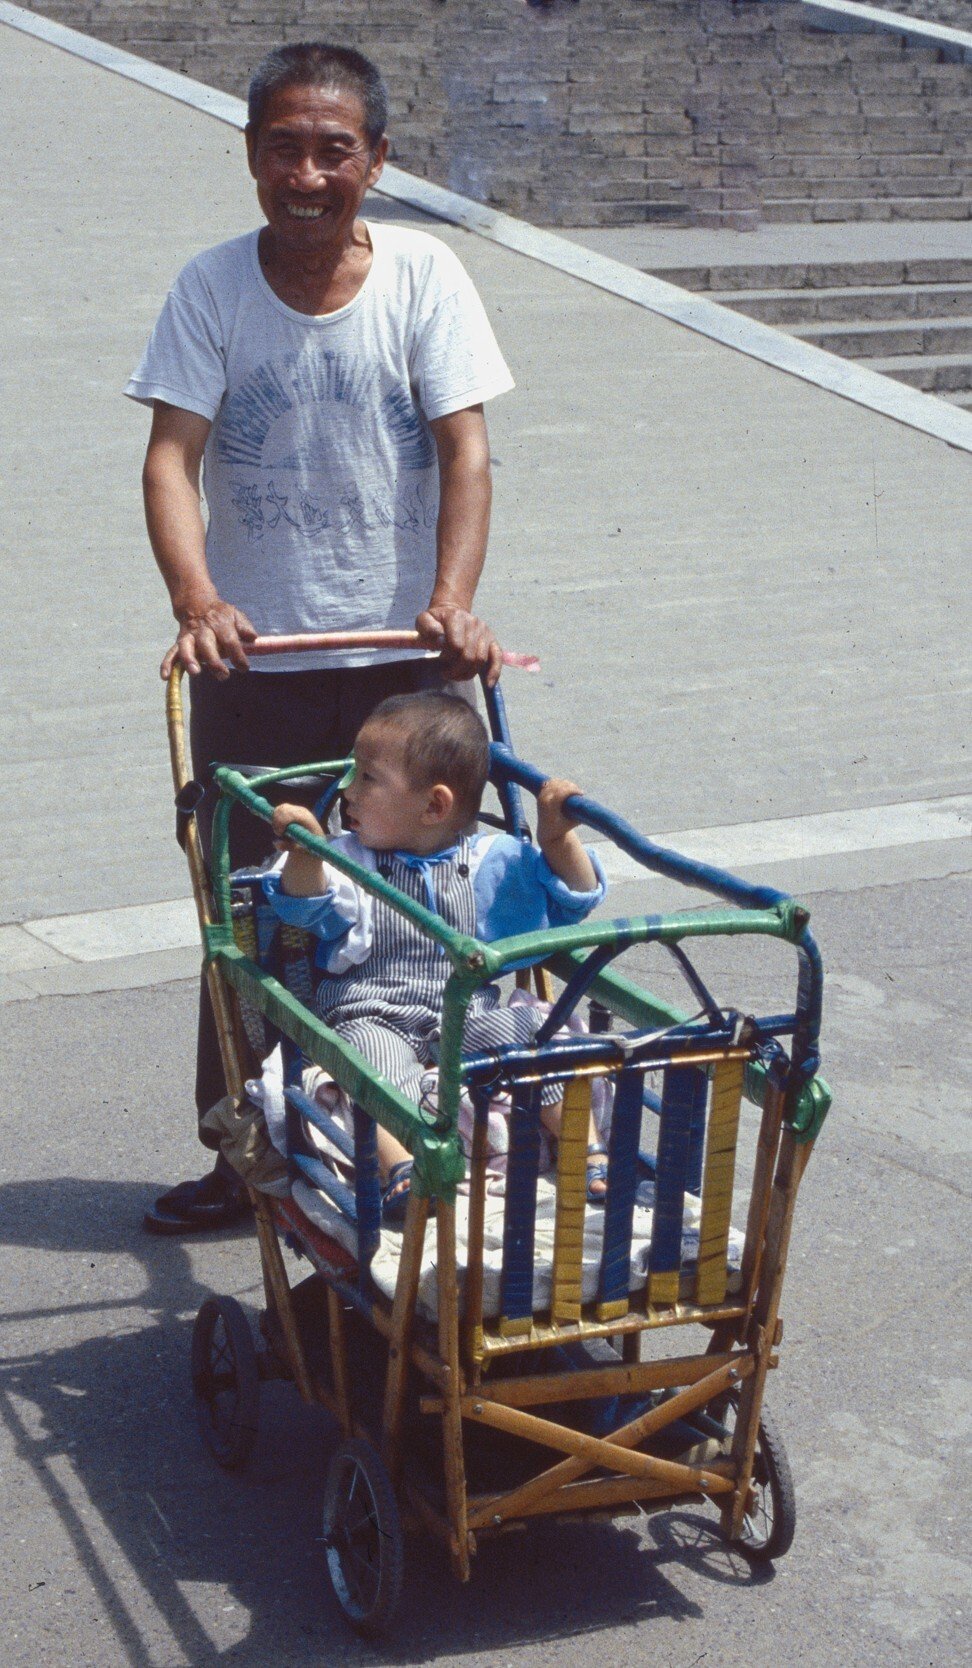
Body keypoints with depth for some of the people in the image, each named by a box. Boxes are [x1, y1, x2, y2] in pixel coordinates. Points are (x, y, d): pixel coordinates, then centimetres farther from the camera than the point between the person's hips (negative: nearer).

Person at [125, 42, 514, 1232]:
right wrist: (197, 602, -29)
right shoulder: (212, 287, -5)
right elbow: (172, 456, -12)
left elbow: (464, 450, -10)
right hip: (253, 658, 0)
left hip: (404, 653, 0)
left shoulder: (421, 275, -5)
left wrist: (453, 599, -26)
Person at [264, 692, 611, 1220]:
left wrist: (559, 840, -4)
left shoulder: (494, 863, 9)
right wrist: (305, 853, -29)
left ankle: (591, 1155, -15)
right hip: (371, 1016, -2)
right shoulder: (351, 858, 7)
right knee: (374, 1056, -34)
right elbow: (307, 907, -10)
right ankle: (398, 1170, -51)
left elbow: (570, 900, 11)